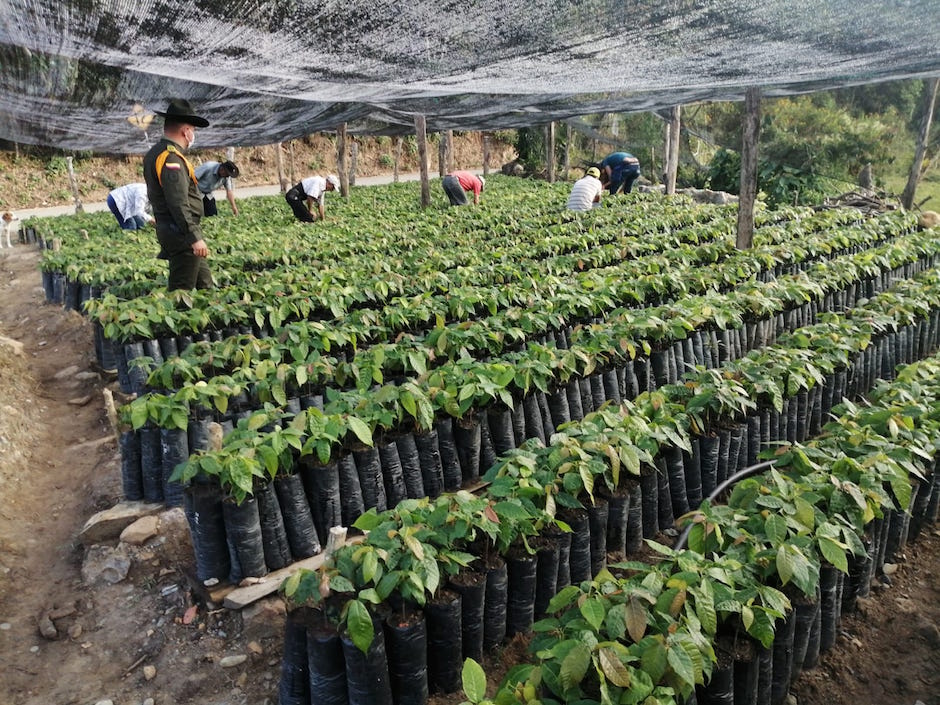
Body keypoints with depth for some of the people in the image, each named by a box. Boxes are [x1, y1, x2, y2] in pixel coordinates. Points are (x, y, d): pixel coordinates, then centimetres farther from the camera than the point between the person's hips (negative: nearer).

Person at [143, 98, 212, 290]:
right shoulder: (171, 158, -18)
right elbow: (179, 204, -25)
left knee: (204, 284, 15)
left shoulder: (154, 153, 14)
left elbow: (154, 195, 20)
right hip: (182, 232, -10)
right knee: (182, 290, -4)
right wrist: (195, 237, -25)